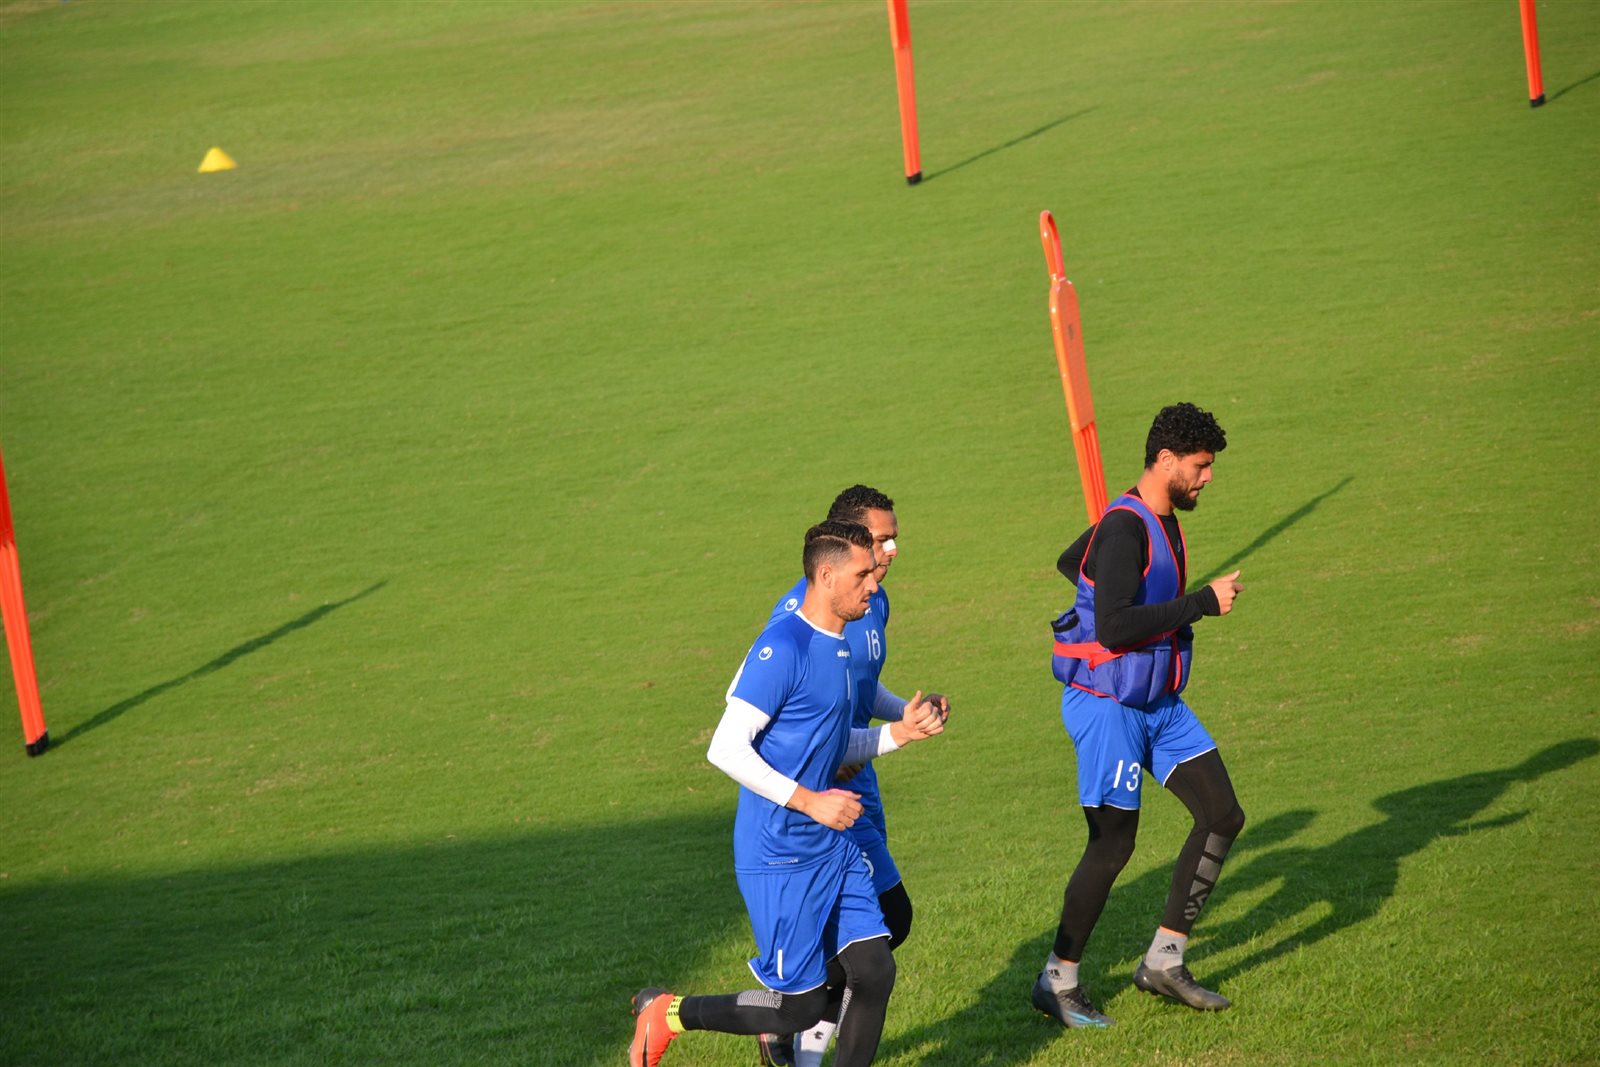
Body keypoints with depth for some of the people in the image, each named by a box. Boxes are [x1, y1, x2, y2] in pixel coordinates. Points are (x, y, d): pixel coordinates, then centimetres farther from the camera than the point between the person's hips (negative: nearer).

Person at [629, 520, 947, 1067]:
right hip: (780, 858, -9)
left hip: (833, 848, 9)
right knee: (800, 1009, -3)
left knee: (874, 971, 0)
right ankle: (666, 1013, 15)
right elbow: (726, 750, -22)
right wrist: (809, 801, -23)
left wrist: (898, 732, 7)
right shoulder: (782, 649, -18)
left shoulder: (838, 646, 12)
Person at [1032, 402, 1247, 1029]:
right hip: (1108, 706, -10)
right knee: (1112, 846, -5)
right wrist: (1202, 603, -26)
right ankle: (1058, 983, 10)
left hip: (1159, 704, 10)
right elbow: (1112, 627, -31)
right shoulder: (1125, 530, -20)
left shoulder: (1159, 523, 10)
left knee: (1223, 816, 3)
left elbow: (1069, 562, 25)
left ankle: (1163, 961, 10)